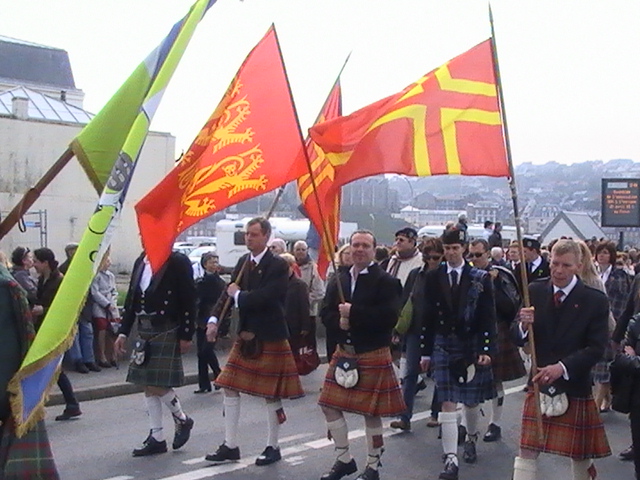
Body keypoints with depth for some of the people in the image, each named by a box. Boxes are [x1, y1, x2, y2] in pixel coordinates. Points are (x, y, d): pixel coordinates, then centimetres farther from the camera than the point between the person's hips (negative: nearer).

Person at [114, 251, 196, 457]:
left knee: (158, 384, -8)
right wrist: (123, 333, 11)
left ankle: (182, 420, 17)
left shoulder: (178, 262, -9)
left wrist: (186, 336, -14)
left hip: (166, 331, -7)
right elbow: (131, 299, 14)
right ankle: (156, 438, 17)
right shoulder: (141, 261, 11)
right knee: (148, 386, 8)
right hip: (144, 330, 7)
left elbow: (189, 300, -11)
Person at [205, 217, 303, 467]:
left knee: (271, 394, 5)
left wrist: (238, 295, -12)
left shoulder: (278, 266, -15)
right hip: (245, 337, 7)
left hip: (270, 339, -7)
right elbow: (229, 292, 3)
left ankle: (273, 447, 20)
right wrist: (214, 319, -11)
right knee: (230, 388, 7)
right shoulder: (243, 262, 7)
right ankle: (230, 446, 17)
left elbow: (265, 298, -26)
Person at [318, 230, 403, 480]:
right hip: (344, 352, 6)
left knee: (371, 412, 3)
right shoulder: (340, 279, 9)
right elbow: (326, 311, 8)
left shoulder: (385, 281, -10)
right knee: (330, 406, 8)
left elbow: (389, 317, -21)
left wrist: (354, 313, -21)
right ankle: (344, 460, 25)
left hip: (373, 355, -6)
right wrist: (340, 321, -13)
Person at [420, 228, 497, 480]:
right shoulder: (433, 277, 2)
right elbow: (428, 316, 4)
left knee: (471, 399, 14)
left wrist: (486, 350, -12)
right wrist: (426, 351, 3)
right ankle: (451, 459, -7)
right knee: (447, 402, -6)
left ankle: (471, 439, 42)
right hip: (443, 345, 0)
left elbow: (488, 317, -4)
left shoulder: (480, 278, -3)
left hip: (472, 346, 0)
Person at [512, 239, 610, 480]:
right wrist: (524, 325, -25)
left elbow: (596, 348, -11)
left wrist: (562, 367, -23)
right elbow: (517, 337, -1)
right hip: (539, 383, 2)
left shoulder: (596, 300, -9)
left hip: (575, 386, -1)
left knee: (579, 453, 15)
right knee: (527, 452, 0)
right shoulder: (535, 291, -1)